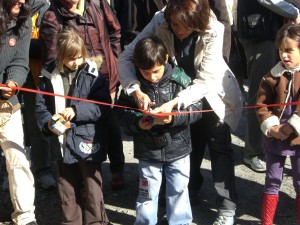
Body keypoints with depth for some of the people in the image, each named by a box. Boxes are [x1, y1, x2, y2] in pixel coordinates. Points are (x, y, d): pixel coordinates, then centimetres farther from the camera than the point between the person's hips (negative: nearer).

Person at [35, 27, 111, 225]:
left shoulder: (93, 74, -8)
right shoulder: (50, 75, -1)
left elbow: (103, 105, -12)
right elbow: (41, 106, 3)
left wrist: (76, 110, -21)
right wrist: (48, 122, -15)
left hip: (88, 141, -3)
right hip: (63, 142, 3)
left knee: (93, 191, 6)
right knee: (67, 192, 18)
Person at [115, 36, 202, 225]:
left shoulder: (179, 79, -13)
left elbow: (196, 108, -11)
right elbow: (121, 111, -3)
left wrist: (173, 117, -27)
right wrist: (137, 123, -22)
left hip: (178, 148, 0)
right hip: (148, 151, 0)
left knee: (179, 190, 14)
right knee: (147, 192, 14)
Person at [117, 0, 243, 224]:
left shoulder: (213, 31, -32)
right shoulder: (160, 22, -26)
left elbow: (206, 81, -34)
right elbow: (126, 57, -25)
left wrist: (173, 103, -46)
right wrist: (137, 90, -42)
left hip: (213, 93, -2)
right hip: (179, 91, 3)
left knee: (219, 147, -2)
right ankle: (189, 189, 38)